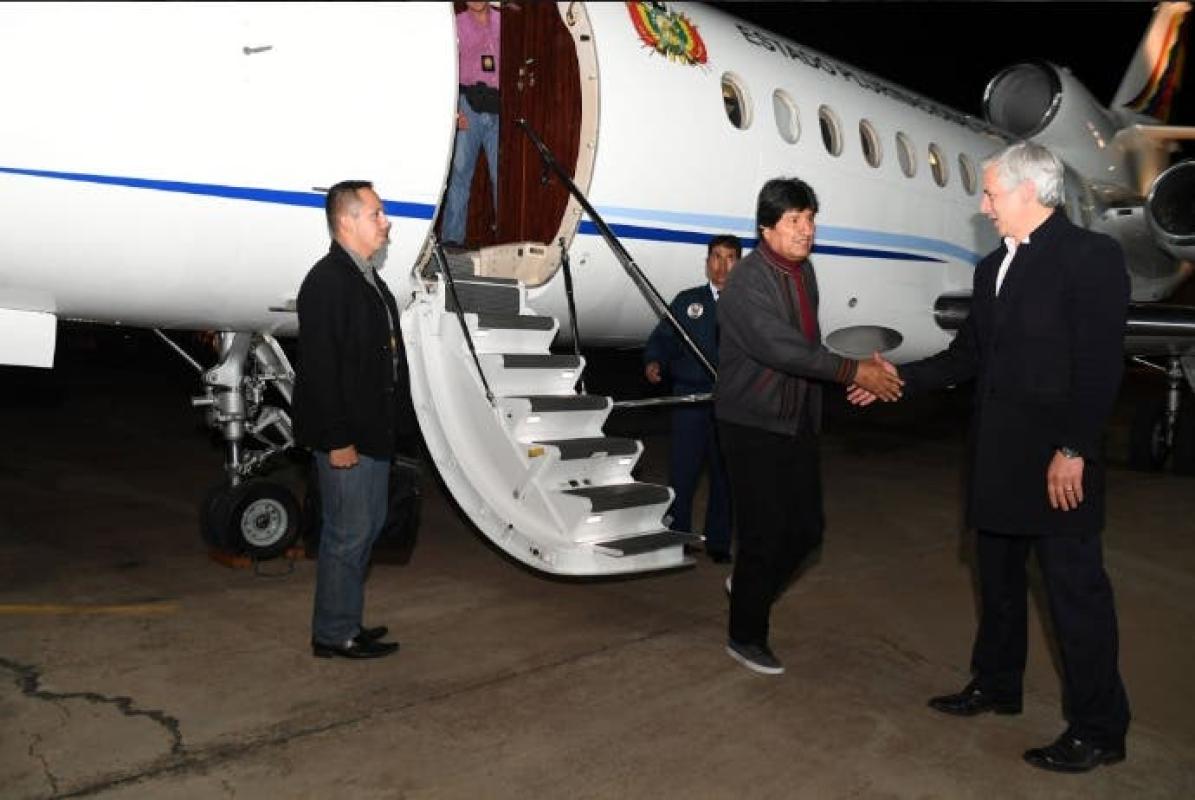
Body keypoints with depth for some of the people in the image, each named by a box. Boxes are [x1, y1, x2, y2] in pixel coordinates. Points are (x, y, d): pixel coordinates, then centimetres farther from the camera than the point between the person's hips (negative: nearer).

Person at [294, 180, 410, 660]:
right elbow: (319, 368, -22)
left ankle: (345, 621, 32)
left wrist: (391, 421, 16)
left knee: (368, 524, 18)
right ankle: (334, 634, 14)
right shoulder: (327, 282, -16)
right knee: (348, 532, -1)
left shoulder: (368, 278, 15)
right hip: (346, 437, -10)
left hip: (375, 431, 10)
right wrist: (337, 439, -23)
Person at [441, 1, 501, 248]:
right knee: (460, 170, -4)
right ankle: (452, 237, -2)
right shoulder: (456, 24, 8)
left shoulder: (504, 22, 13)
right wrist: (454, 110, -9)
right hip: (468, 105, -1)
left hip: (498, 107, 2)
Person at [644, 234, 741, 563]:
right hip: (690, 400, 0)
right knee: (682, 472, 2)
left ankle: (718, 542, 24)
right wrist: (653, 363, -12)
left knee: (724, 475, 10)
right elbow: (661, 340, 8)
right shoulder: (687, 301, 10)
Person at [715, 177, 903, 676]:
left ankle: (751, 587, 38)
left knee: (807, 528, 12)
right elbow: (783, 349, -26)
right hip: (752, 426, -8)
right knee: (763, 534, 0)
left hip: (798, 423, 8)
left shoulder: (803, 270, 8)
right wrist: (853, 372, -24)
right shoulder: (746, 284, -19)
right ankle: (746, 638, 19)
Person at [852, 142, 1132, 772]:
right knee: (998, 578, 18)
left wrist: (1073, 450, -20)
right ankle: (995, 685, 35)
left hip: (1057, 462, -8)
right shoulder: (992, 268, 13)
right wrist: (898, 379, 10)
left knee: (1076, 590, 0)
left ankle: (1097, 730, 13)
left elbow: (1100, 363, -17)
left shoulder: (1090, 255, -11)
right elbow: (967, 354, 16)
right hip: (998, 459, 8)